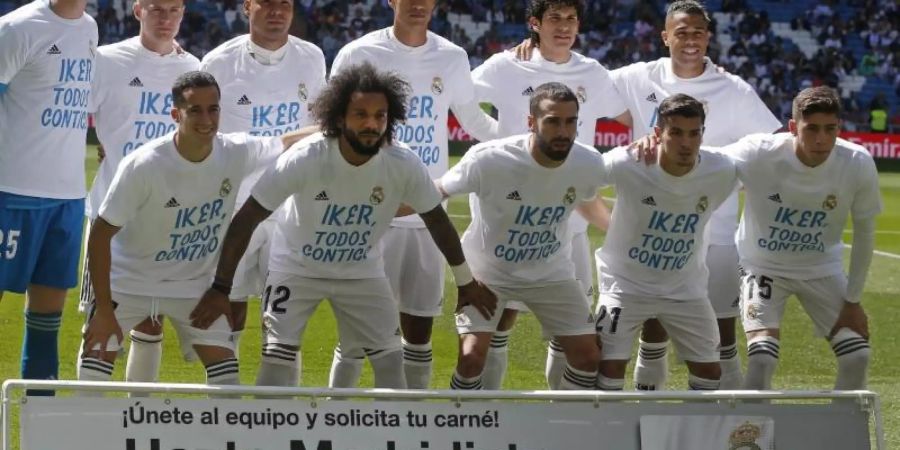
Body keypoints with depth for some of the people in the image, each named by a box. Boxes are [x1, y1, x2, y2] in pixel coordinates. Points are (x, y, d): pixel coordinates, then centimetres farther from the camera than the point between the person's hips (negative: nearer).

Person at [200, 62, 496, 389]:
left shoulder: (405, 167, -22)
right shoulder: (303, 160, -30)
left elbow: (437, 220, -4)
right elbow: (247, 219, -25)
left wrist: (465, 281, 6)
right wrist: (221, 286, -26)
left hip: (362, 273, 3)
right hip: (296, 268, -3)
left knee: (391, 362, 0)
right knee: (277, 359, -13)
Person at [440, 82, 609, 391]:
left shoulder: (589, 165, -19)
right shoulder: (489, 159, -31)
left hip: (551, 274, 4)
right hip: (487, 271, -4)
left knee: (589, 356, 0)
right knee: (471, 357, -19)